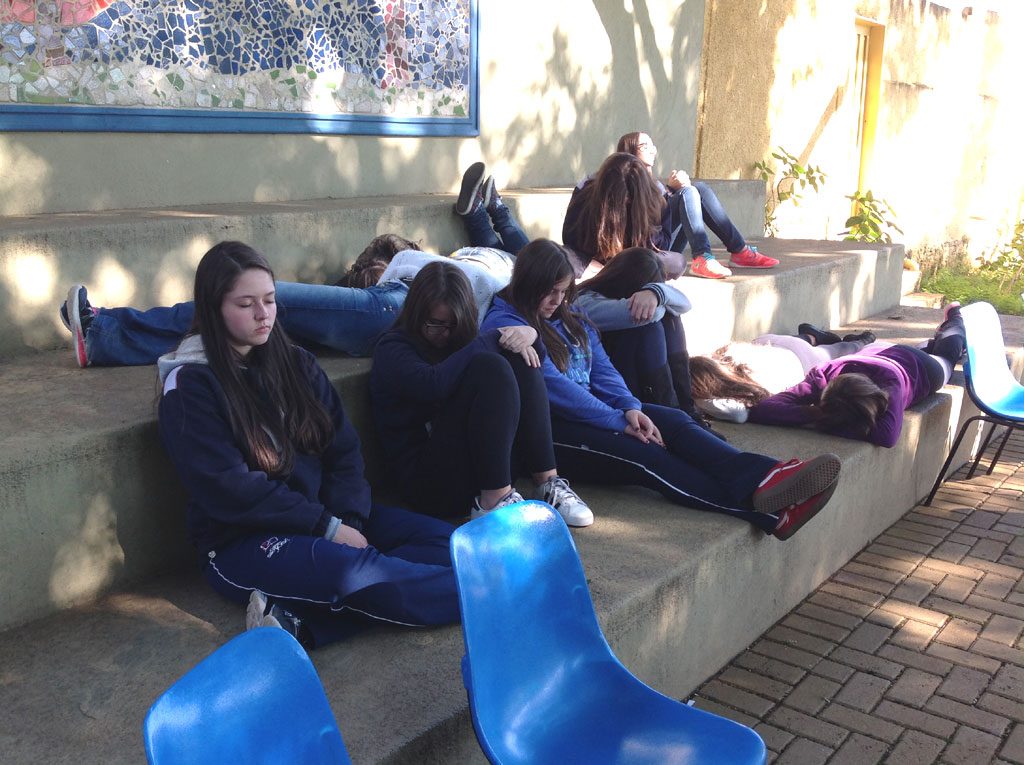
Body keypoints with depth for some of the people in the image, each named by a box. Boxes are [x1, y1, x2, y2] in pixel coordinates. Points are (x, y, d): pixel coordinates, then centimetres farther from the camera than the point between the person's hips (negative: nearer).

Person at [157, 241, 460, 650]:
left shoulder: (295, 363, 10)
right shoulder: (189, 386, -6)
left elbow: (344, 450, 5)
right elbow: (230, 490, -14)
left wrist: (349, 520, -13)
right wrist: (328, 528, -18)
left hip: (325, 516, 7)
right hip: (241, 543, -6)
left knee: (441, 540, -13)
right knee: (352, 567, -35)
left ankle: (302, 620, -28)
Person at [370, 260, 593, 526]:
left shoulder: (459, 338, 19)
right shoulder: (392, 348, -1)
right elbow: (435, 384, -24)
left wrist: (528, 334, -7)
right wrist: (494, 339, -17)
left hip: (486, 463, 7)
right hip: (431, 482, -7)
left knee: (520, 360, -9)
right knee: (490, 367, -24)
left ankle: (548, 483, -17)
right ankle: (492, 502, -28)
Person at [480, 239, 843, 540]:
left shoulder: (570, 319, 18)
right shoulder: (505, 324, -9)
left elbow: (602, 370, 10)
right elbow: (554, 387, -17)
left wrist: (631, 408, -11)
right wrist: (620, 421, -17)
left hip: (589, 409, 8)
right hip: (545, 429, -8)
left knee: (673, 420, -17)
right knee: (639, 452, -29)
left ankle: (765, 476, -40)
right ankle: (768, 512, -41)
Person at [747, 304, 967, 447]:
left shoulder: (890, 382, -54)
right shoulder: (823, 376, -48)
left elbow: (888, 436, -69)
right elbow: (761, 409, -58)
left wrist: (826, 423, -62)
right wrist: (815, 414, -67)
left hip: (921, 368, -2)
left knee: (946, 355, 38)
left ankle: (954, 317, 63)